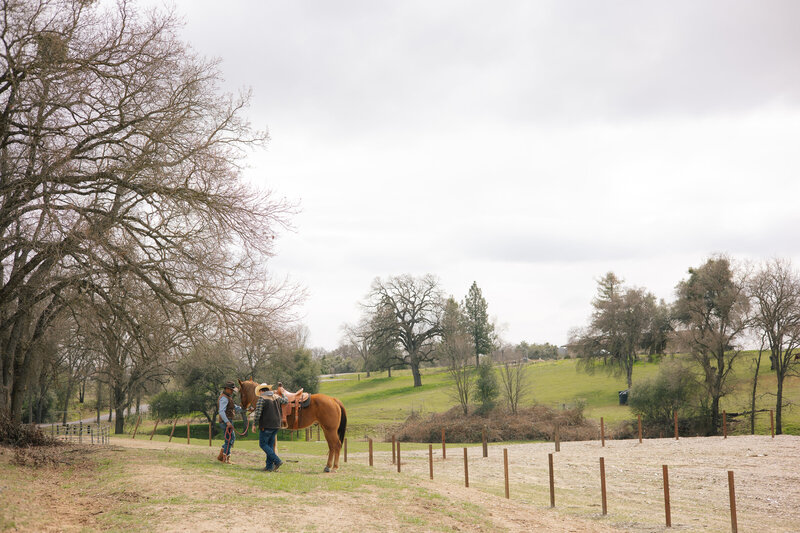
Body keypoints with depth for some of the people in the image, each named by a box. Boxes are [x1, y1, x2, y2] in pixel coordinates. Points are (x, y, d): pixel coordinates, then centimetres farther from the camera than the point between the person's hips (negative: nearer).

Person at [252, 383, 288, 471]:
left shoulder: (262, 399, -11)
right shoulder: (276, 397, 8)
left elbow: (257, 413, -16)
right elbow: (285, 401, 27)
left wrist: (254, 424, -6)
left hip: (266, 426, -7)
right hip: (276, 425, 7)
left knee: (263, 444, 2)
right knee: (270, 445, 13)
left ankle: (277, 461, -10)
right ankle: (269, 466, 11)